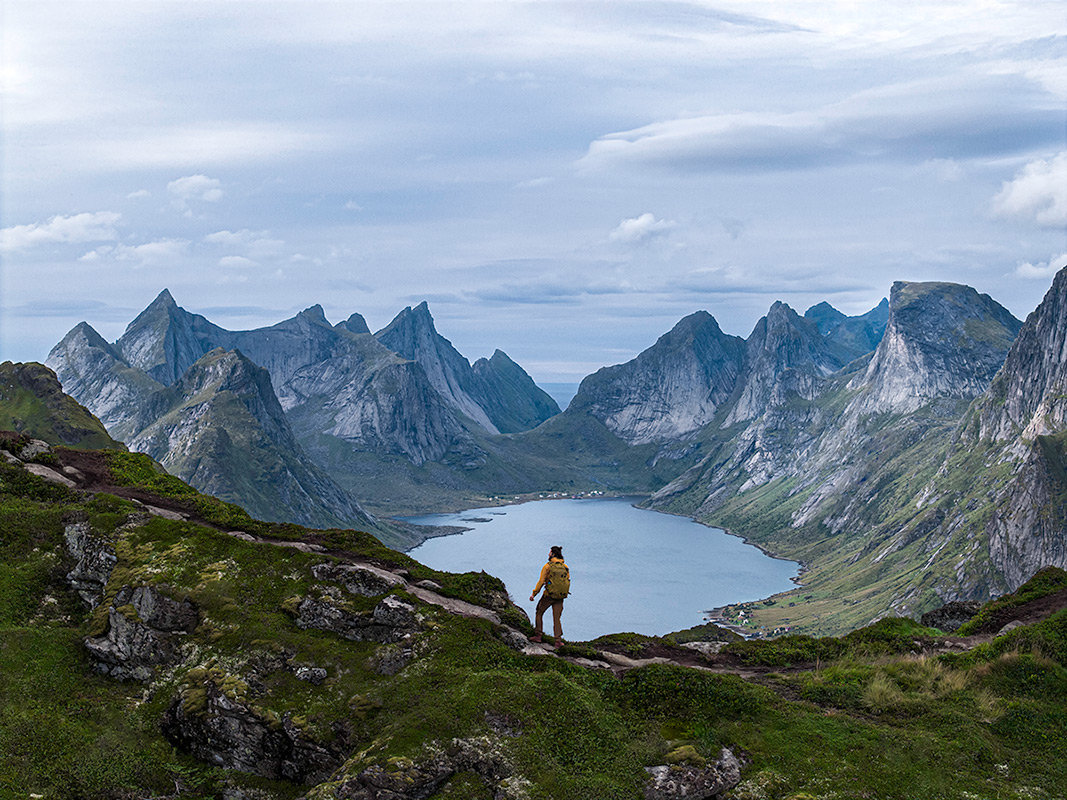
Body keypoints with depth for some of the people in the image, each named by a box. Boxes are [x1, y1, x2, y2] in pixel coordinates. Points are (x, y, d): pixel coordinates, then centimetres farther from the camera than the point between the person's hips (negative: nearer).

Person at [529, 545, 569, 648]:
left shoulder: (548, 566, -10)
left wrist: (533, 593, -6)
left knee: (539, 613, 15)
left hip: (549, 595, -4)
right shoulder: (565, 567, 5)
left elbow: (541, 581, -12)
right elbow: (568, 580, 10)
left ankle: (539, 635, 13)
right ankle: (558, 640, 0)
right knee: (557, 619, 9)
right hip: (561, 597, 4)